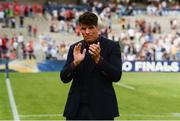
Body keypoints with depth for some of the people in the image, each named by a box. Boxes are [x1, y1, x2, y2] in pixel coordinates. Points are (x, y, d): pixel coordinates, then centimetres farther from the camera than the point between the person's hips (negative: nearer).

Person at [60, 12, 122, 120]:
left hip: (101, 108, -3)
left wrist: (98, 59, -24)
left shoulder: (112, 46, -1)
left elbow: (116, 76, -10)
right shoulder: (75, 48, 9)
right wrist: (75, 62, -16)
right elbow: (64, 78, 4)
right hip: (77, 109, 3)